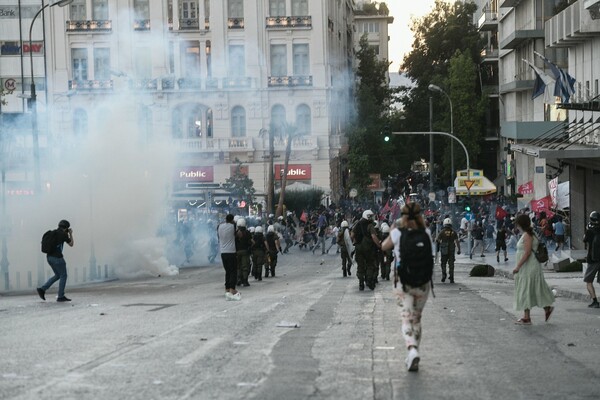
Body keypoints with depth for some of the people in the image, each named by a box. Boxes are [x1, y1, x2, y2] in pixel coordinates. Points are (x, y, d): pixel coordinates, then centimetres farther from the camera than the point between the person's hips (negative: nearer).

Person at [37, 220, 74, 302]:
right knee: (63, 276, 4)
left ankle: (42, 289, 7)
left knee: (57, 275, 18)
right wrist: (71, 234, 16)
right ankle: (61, 296, 4)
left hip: (49, 257, 8)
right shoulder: (63, 234, -8)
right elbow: (71, 244, 4)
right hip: (57, 257, -8)